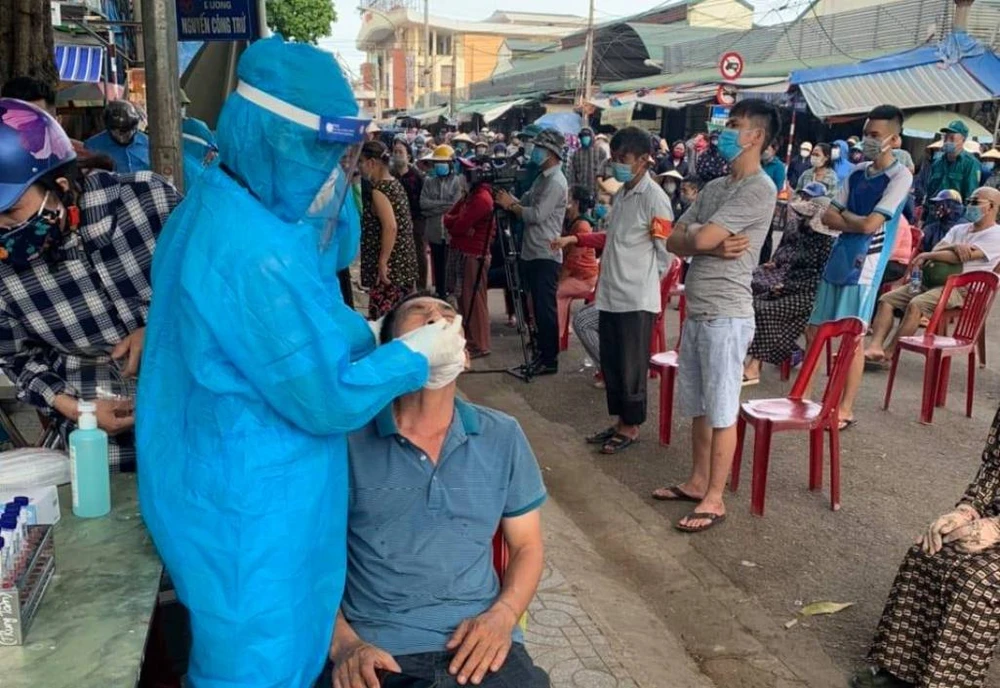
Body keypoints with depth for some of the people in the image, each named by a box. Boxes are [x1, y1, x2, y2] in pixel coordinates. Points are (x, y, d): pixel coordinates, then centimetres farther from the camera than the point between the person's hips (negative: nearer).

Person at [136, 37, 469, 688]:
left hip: (225, 485, 10)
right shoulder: (254, 256, -30)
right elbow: (327, 400, -23)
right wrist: (416, 357, -9)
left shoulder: (221, 203, 2)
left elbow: (333, 255, 16)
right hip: (252, 506, -10)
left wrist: (334, 183, 1)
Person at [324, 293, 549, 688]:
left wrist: (502, 615, -4)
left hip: (477, 642, 2)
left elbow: (527, 545, 13)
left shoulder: (503, 437, 6)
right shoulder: (346, 439, -2)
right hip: (372, 649, -2)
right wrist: (343, 643, -11)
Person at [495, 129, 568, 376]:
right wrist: (510, 200, -3)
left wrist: (510, 205, -10)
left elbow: (537, 215, -20)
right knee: (539, 307, 14)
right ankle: (542, 353, 22)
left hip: (546, 255, -9)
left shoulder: (555, 182, -14)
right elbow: (525, 203, 17)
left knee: (546, 308, -4)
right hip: (533, 253, 9)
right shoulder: (542, 178, 16)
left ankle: (550, 360, 3)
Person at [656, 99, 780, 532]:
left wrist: (693, 232, 3)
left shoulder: (760, 189, -11)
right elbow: (673, 241, 8)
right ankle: (698, 482, 29)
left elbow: (700, 239, -20)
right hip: (696, 311, 9)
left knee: (721, 411, 0)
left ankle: (714, 499, 9)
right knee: (698, 406, 16)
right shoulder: (714, 187, 15)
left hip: (726, 315, -8)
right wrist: (713, 246, -9)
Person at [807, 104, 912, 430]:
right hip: (838, 259, 7)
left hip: (865, 265, -7)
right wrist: (856, 221, -10)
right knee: (814, 330, 10)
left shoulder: (900, 176, -8)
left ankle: (846, 410, 8)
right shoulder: (857, 172, 11)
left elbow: (870, 224, -17)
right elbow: (828, 217, 6)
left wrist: (845, 215, -1)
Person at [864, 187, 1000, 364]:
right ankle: (875, 346, -26)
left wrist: (926, 256, -4)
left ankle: (888, 352, -26)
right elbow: (936, 250, 7)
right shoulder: (959, 229, 22)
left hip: (963, 288, -8)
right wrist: (954, 247, -14)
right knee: (886, 299, -11)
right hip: (934, 280, 8)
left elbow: (961, 257, -15)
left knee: (916, 305, -33)